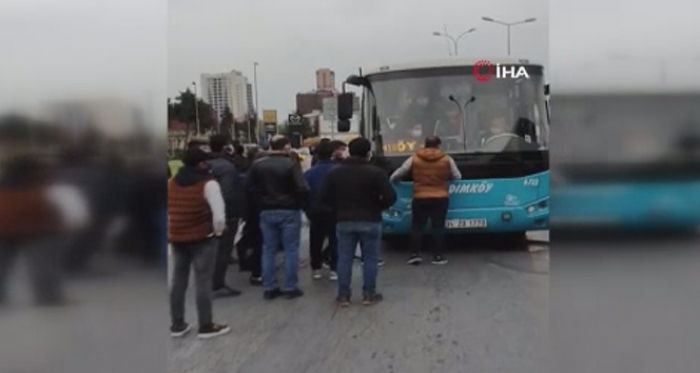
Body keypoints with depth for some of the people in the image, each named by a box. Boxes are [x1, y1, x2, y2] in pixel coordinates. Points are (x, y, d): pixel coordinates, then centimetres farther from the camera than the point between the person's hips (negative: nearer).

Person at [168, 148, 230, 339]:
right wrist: (218, 231, -3)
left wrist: (171, 232, 17)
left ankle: (177, 325, 19)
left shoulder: (171, 183, 8)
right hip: (202, 238, -6)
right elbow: (219, 213, -19)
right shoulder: (208, 183, -12)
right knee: (203, 282, 0)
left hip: (177, 238, 6)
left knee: (178, 281, 12)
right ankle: (206, 326, 6)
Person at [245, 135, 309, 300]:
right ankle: (290, 288, 6)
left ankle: (269, 288, 13)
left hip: (266, 212, 4)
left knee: (268, 250, 10)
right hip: (289, 211, -4)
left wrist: (262, 201, 9)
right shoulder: (291, 164, -12)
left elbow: (249, 187, 4)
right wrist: (299, 204, -2)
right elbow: (303, 189, -19)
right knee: (291, 250, 4)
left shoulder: (258, 164, 3)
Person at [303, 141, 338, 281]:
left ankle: (316, 269, 15)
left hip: (316, 212, 2)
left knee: (316, 241, 13)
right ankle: (334, 270, 0)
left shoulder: (309, 173, 0)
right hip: (335, 211, -1)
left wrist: (308, 211, 8)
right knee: (334, 241, 4)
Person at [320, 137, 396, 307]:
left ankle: (343, 295, 10)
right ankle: (369, 294, 11)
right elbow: (390, 197, -13)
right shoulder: (376, 172, -7)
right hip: (370, 222, -2)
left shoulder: (334, 172, 3)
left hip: (344, 222, 3)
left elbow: (325, 197, 1)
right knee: (370, 259, 7)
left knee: (344, 259, 8)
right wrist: (377, 207, 5)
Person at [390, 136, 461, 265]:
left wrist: (394, 181, 27)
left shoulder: (414, 159, 0)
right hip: (440, 198, 0)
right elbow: (457, 177, 10)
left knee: (417, 226, 9)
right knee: (438, 226, 5)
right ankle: (438, 256, 6)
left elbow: (395, 176, 4)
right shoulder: (447, 160, 2)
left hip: (420, 198, 0)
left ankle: (415, 254, 3)